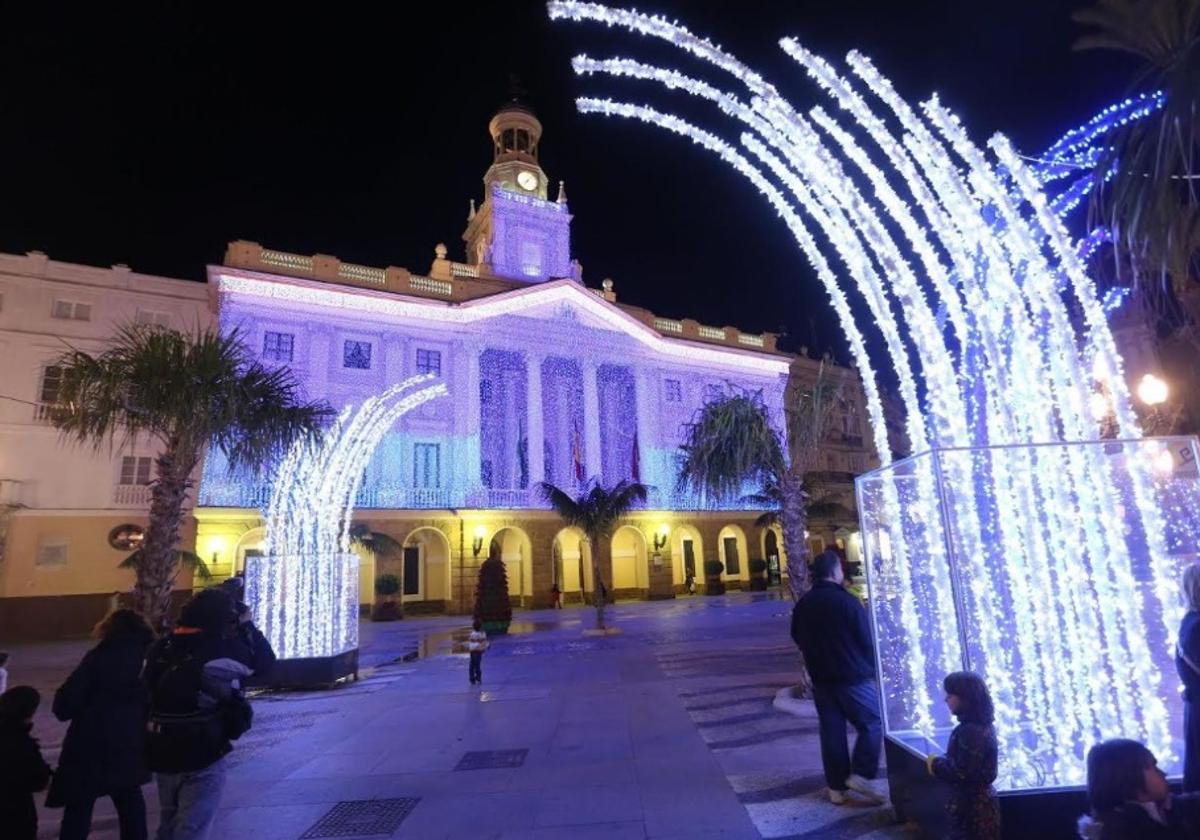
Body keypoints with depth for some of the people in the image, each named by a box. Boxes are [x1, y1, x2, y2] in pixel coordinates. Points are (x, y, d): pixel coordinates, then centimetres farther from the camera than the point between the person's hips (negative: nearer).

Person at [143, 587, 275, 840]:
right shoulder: (220, 649, -20)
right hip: (202, 755, -7)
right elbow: (265, 659, -8)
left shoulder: (160, 648, -2)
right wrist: (246, 625, 2)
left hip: (161, 753, 7)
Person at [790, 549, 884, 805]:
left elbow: (798, 639, 11)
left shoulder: (802, 605, 2)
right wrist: (871, 669, 7)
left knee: (831, 731, 11)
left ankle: (836, 786, 17)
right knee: (872, 723, 10)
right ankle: (861, 775, 3)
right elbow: (867, 640, -9)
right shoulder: (847, 601, -16)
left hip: (821, 678, 5)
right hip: (853, 677, -5)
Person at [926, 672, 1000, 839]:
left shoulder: (971, 731, -25)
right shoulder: (979, 726, 6)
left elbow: (962, 772, -26)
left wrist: (935, 764, -11)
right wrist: (941, 762, 2)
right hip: (977, 801, 9)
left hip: (972, 805, -9)